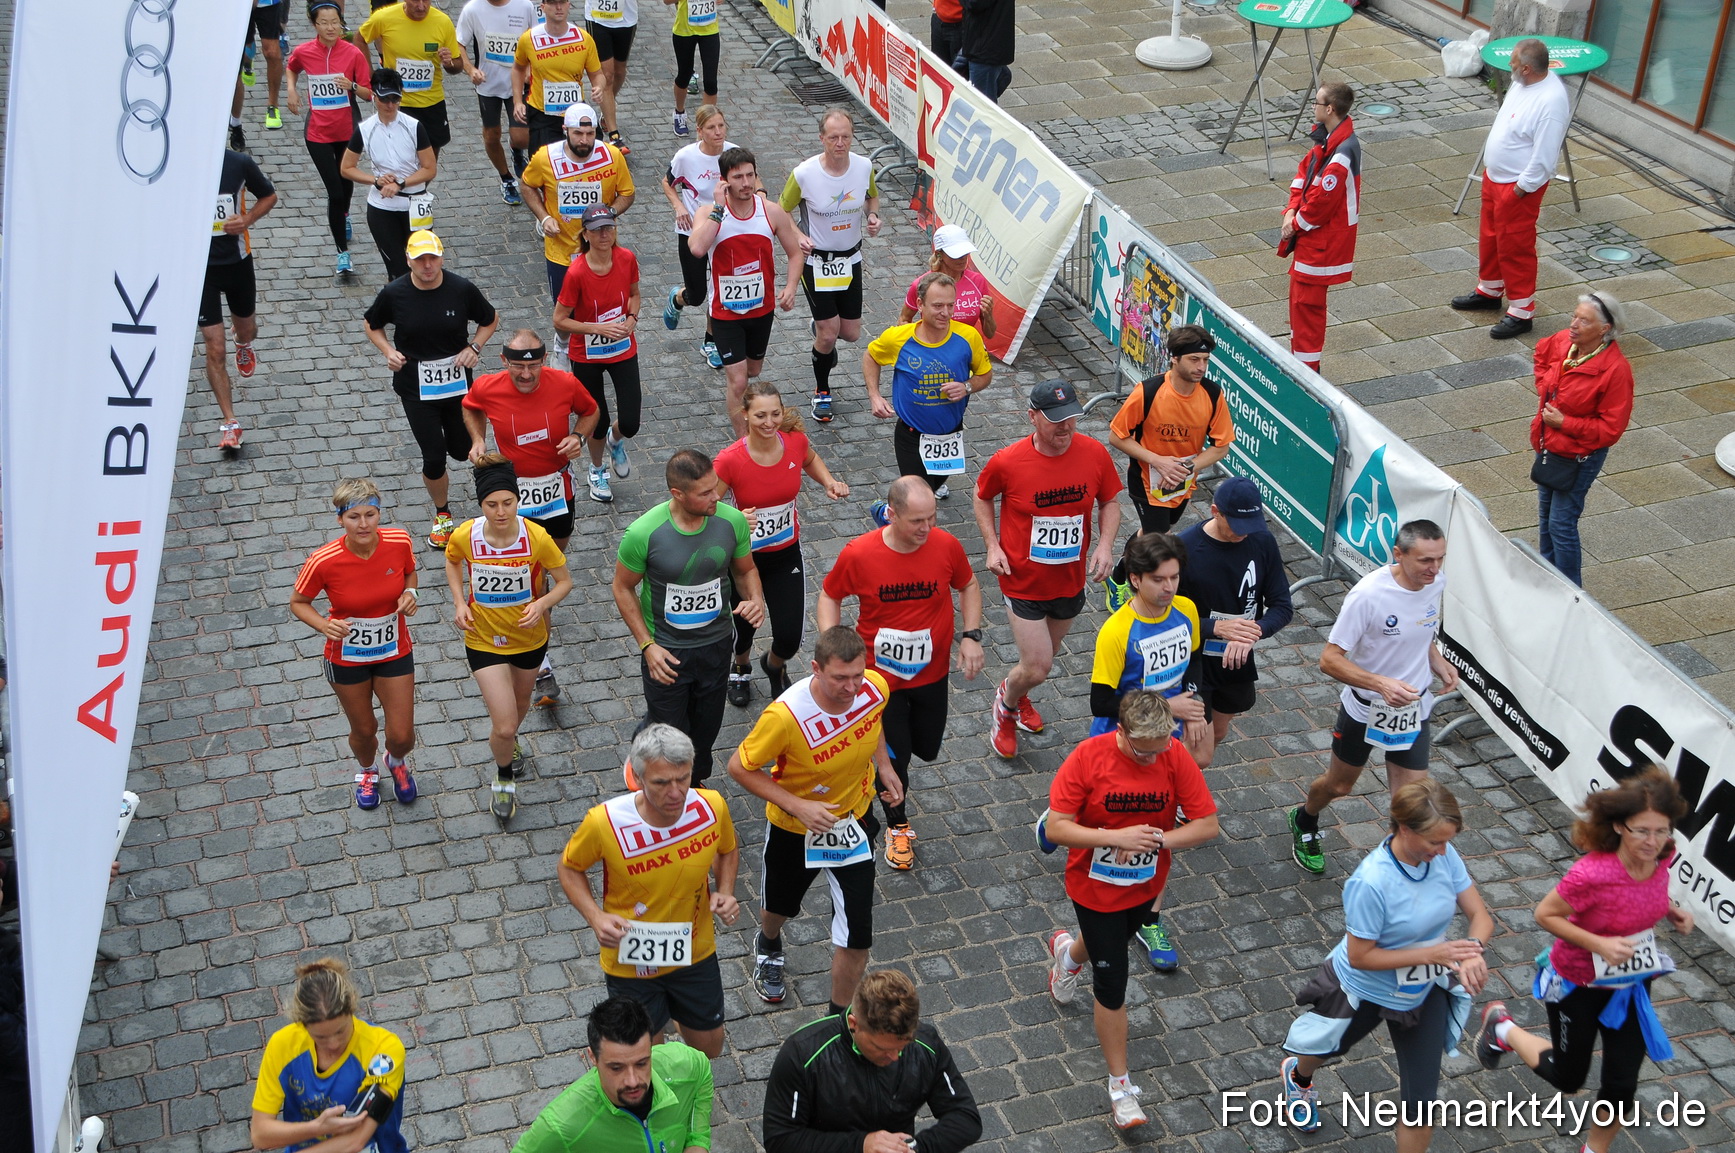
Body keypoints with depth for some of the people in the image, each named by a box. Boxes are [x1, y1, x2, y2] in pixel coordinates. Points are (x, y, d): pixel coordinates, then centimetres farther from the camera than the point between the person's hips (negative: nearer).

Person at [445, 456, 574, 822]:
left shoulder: (537, 538, -25)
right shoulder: (465, 536, -22)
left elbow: (565, 581, -10)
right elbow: (452, 562, 3)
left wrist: (541, 603, -28)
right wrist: (460, 603, -11)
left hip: (530, 637, 2)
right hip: (483, 638, -1)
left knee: (520, 703, 28)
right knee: (504, 725, -6)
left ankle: (507, 741, 65)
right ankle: (504, 778, 27)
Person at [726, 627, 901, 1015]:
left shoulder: (876, 687, -22)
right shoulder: (785, 716, -37)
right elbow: (740, 767, -22)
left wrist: (884, 765, -4)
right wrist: (797, 806, -29)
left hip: (853, 819, 2)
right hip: (794, 827, -2)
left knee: (858, 936, 0)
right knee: (780, 906, 26)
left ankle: (840, 1018, 27)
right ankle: (769, 945, 65)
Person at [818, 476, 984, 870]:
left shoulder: (946, 546, -16)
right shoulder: (859, 554, -22)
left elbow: (968, 586, 3)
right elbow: (829, 597, -5)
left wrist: (971, 636, -8)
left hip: (931, 673, 3)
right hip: (881, 676, -2)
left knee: (927, 748, 18)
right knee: (894, 756, 8)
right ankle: (898, 827, 35)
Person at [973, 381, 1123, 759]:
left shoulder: (1094, 454, -13)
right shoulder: (1007, 462, -20)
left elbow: (1109, 502, 3)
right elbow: (982, 496, 0)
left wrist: (1105, 545, -14)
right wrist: (993, 546, -10)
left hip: (1071, 581, 4)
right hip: (1023, 582, -4)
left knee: (1042, 659, 23)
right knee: (1037, 668, -6)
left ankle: (1017, 697, 56)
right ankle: (1006, 702, 30)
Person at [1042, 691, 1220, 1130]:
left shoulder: (1176, 757, -20)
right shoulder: (1088, 757, -26)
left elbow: (1207, 825, -17)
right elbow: (1055, 828, -25)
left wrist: (1156, 839, -30)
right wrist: (1117, 837, -35)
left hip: (1146, 885, 4)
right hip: (1095, 888, -3)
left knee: (1112, 943, 30)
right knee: (1112, 983, 2)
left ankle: (1068, 950, 67)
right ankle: (1120, 1084, 19)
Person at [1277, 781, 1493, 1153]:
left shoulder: (1444, 856, -21)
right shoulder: (1371, 882, -37)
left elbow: (1480, 916, -11)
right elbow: (1360, 956, -29)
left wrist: (1472, 953, -33)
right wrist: (1430, 954, -34)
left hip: (1424, 993, 3)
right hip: (1365, 991, -3)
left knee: (1421, 1100, 4)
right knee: (1325, 1049, 30)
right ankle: (1298, 1076, 67)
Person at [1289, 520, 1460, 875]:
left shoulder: (1437, 583, -10)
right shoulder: (1369, 594, -29)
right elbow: (1330, 660, -25)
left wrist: (1438, 662, -5)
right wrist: (1381, 683, -38)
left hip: (1413, 709, 4)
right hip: (1364, 709, -4)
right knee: (1339, 785, 20)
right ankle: (1305, 822, 53)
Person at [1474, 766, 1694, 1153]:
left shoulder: (1661, 859, -16)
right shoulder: (1593, 873, -36)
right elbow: (1545, 914, -23)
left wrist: (1671, 911, -11)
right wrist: (1598, 944, -33)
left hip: (1631, 984, 5)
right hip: (1579, 984, -5)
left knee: (1622, 1084, 12)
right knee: (1568, 1077, 16)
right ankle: (1502, 1027, 41)